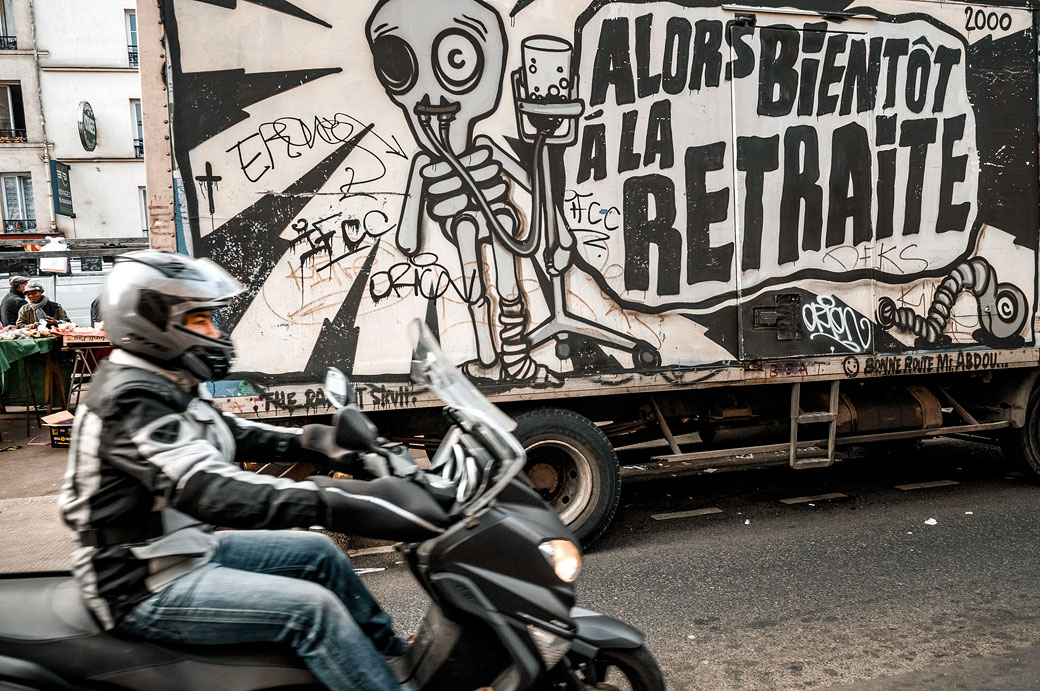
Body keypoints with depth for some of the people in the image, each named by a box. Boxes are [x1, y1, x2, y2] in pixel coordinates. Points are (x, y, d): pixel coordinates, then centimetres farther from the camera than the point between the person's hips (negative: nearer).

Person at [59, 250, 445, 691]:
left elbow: (230, 436, 14)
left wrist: (316, 442, -1)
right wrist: (342, 503, -46)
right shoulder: (133, 401, -26)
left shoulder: (164, 386, 6)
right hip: (148, 589, -10)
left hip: (190, 550, 10)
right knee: (312, 608, -20)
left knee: (318, 553, 13)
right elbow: (211, 491, -38)